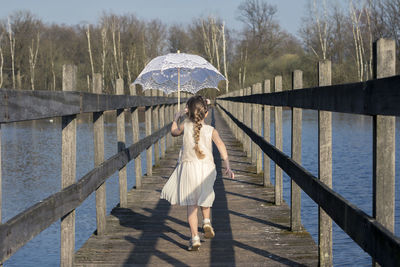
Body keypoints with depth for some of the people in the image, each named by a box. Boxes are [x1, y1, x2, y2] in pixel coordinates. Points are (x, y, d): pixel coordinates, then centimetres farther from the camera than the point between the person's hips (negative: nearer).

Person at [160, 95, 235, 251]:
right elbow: (220, 145, -15)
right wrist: (227, 166, -21)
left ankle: (195, 238, -5)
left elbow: (174, 132, 21)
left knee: (191, 204, 2)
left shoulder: (185, 126, 0)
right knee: (204, 197, 29)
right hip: (207, 168, 1)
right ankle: (206, 221, 12)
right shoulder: (211, 130, 0)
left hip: (188, 167, -1)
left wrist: (176, 118, 35)